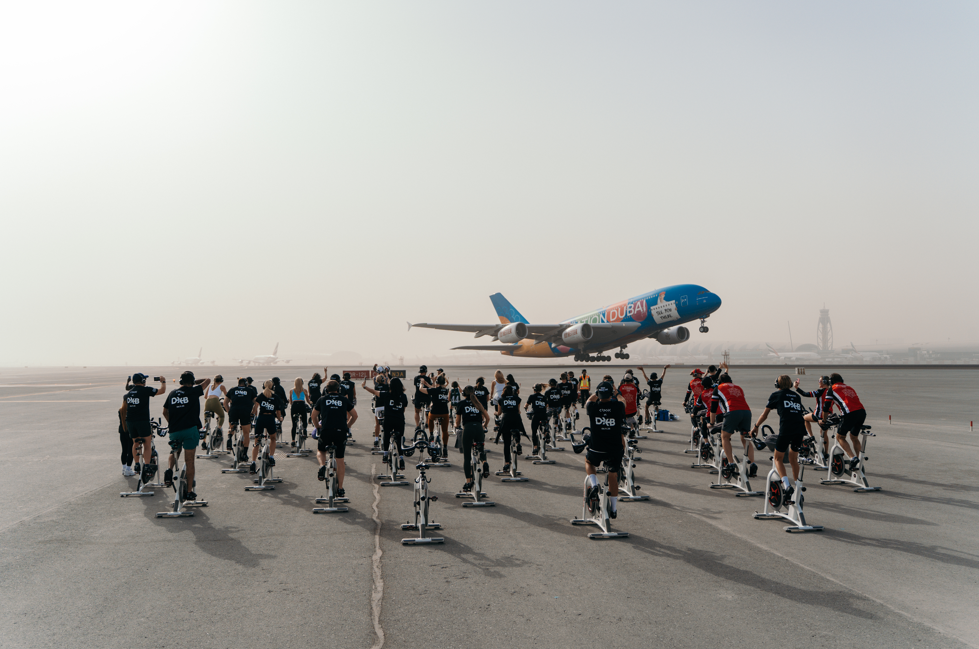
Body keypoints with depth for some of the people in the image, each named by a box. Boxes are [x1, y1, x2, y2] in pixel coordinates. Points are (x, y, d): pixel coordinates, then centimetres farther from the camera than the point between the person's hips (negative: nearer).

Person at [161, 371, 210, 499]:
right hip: (190, 429, -4)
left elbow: (165, 412, 19)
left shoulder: (172, 394, 10)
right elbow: (207, 380, 11)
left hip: (174, 431, 4)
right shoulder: (193, 391, -3)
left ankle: (169, 469, 3)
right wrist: (195, 382, 22)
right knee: (189, 460, 3)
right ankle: (189, 492, 6)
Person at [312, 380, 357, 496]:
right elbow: (354, 415, 16)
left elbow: (314, 416, 16)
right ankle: (340, 489, 10)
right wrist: (347, 426, 30)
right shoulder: (344, 400, 14)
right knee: (340, 460, 11)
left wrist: (317, 427, 32)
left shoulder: (322, 399, 12)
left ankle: (322, 466, -3)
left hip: (326, 431, 0)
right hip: (341, 431, 1)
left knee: (320, 451, 28)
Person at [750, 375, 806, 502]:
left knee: (778, 459, 10)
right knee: (793, 459, 23)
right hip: (800, 430, 4)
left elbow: (765, 414, 20)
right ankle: (797, 489, 27)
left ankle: (787, 485, -11)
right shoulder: (797, 396, 24)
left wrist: (755, 427, 34)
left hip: (786, 429, -4)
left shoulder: (776, 395, 13)